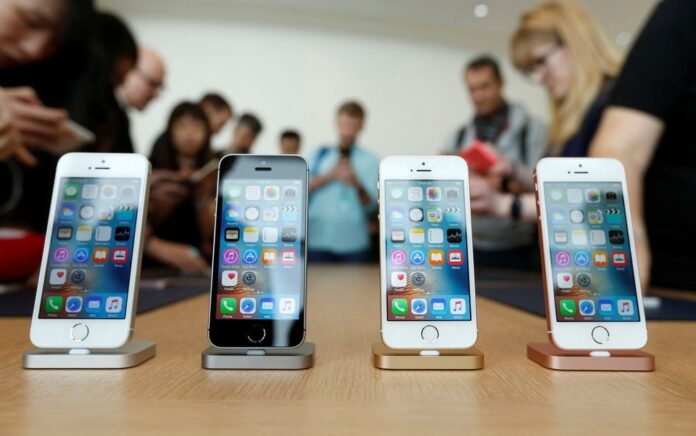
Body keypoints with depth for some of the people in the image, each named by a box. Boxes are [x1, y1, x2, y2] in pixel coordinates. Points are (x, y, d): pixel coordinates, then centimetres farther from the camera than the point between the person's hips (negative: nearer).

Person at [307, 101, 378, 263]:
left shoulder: (369, 161, 2)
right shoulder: (319, 154, 7)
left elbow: (371, 205, -4)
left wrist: (357, 185, -21)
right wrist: (328, 176, -12)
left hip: (354, 242, -1)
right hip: (319, 240, 1)